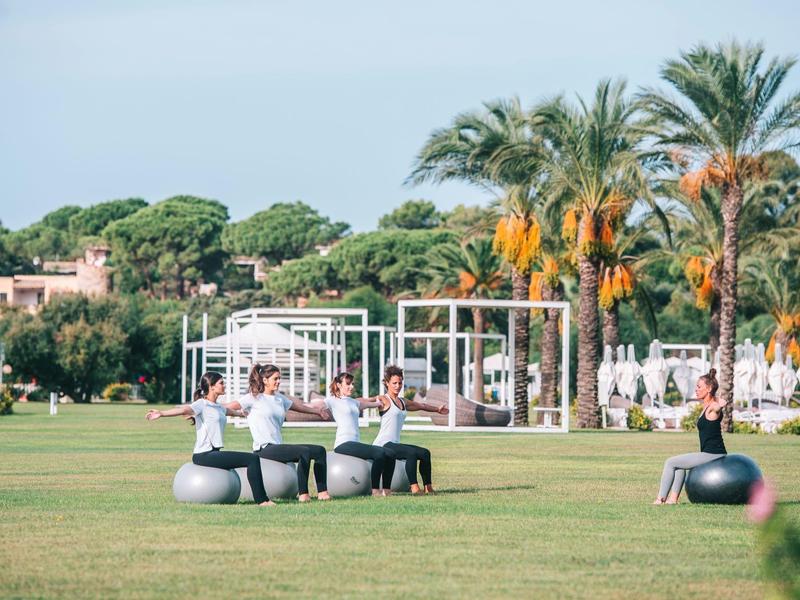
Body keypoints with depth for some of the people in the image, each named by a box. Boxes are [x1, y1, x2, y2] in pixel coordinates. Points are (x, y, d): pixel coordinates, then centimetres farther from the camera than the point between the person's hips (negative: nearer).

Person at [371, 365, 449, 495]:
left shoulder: (403, 402, 20)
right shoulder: (383, 400, -5)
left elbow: (421, 405, 36)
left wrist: (437, 409, 50)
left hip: (395, 444, 9)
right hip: (383, 444, -9)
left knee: (425, 453, 6)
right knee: (412, 453, -28)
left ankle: (428, 488, 7)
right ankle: (414, 488, -28)